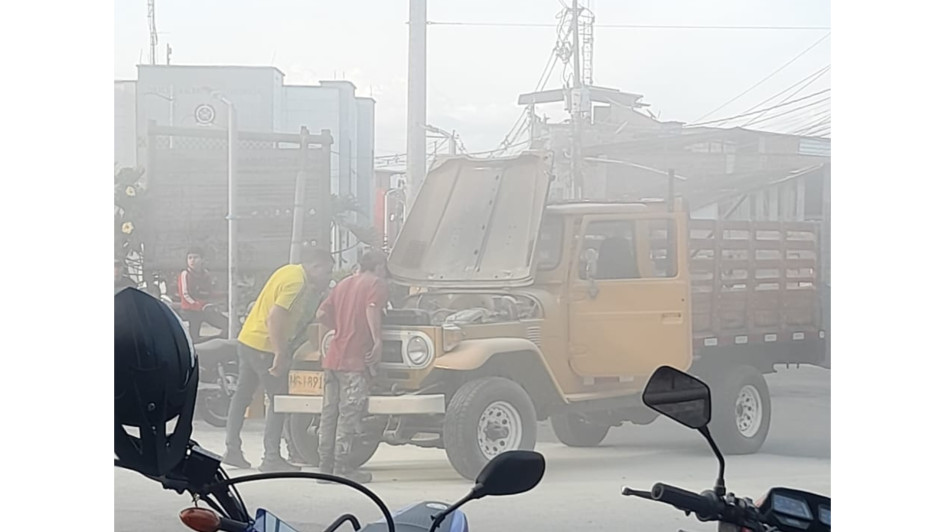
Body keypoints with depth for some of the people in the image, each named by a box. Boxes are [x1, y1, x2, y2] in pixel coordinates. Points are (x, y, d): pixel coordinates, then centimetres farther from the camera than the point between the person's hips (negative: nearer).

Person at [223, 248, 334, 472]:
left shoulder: (291, 272, 12)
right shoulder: (296, 282, -18)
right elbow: (275, 317, -26)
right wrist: (280, 355, -24)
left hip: (247, 340, 10)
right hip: (264, 346, -10)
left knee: (242, 396, 13)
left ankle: (232, 451, 20)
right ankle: (272, 458, -1)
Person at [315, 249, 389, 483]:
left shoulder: (344, 283, 20)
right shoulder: (376, 284, -1)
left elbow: (321, 315, 17)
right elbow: (372, 310, -20)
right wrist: (377, 341, -24)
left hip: (332, 357, 7)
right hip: (355, 359, -7)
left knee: (330, 412, 9)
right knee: (349, 412, -4)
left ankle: (325, 466, 12)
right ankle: (341, 468, -4)